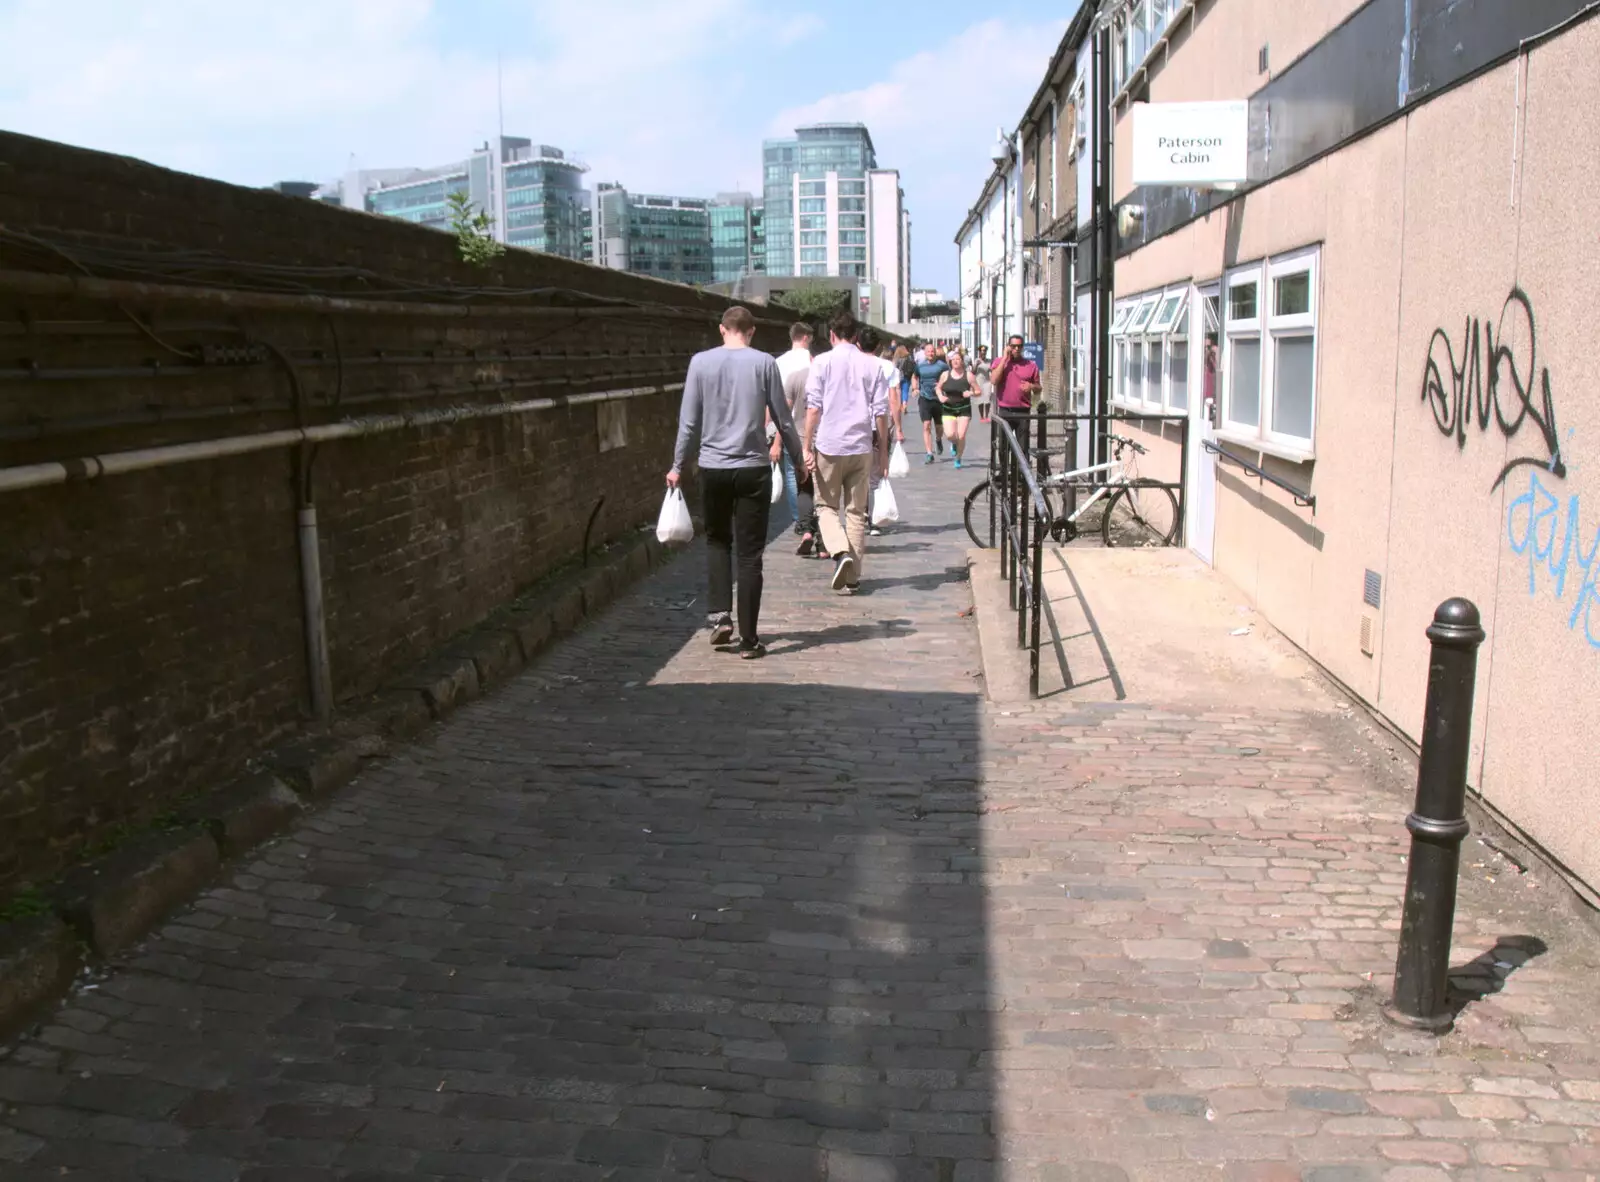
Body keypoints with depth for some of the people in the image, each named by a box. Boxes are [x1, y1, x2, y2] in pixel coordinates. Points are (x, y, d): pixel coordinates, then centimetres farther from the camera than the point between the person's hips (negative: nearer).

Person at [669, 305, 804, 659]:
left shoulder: (700, 362, 1)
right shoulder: (764, 363, -2)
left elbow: (689, 421, 2)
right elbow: (783, 419, 2)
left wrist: (677, 466, 12)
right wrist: (799, 459, 16)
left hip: (712, 467, 1)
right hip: (753, 468, -1)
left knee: (717, 540, 21)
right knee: (750, 553, 3)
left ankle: (720, 615, 6)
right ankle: (749, 639, 5)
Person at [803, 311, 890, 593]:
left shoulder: (823, 362, -3)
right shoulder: (872, 365, 5)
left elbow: (813, 408, -7)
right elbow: (881, 412, 4)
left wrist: (807, 447, -4)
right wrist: (883, 451, 12)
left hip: (829, 446, -2)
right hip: (861, 447, 2)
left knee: (827, 506, 11)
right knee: (856, 511, 11)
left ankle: (841, 552, -15)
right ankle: (853, 575, 12)